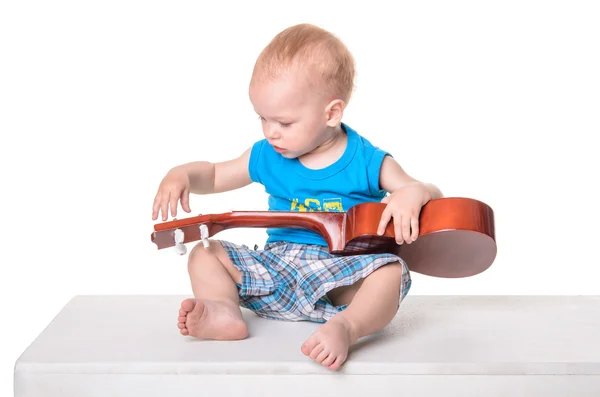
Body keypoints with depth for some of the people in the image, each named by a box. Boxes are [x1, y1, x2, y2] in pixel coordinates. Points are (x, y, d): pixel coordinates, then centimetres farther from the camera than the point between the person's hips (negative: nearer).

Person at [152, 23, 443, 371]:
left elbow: (435, 196, -3)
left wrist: (414, 193, -27)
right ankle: (225, 312, -34)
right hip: (278, 265, 5)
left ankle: (346, 326, -55)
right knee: (205, 254, -7)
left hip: (344, 276, -4)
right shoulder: (266, 157, 6)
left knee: (393, 272, -33)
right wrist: (182, 175, -2)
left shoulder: (368, 162, -5)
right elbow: (214, 176, 21)